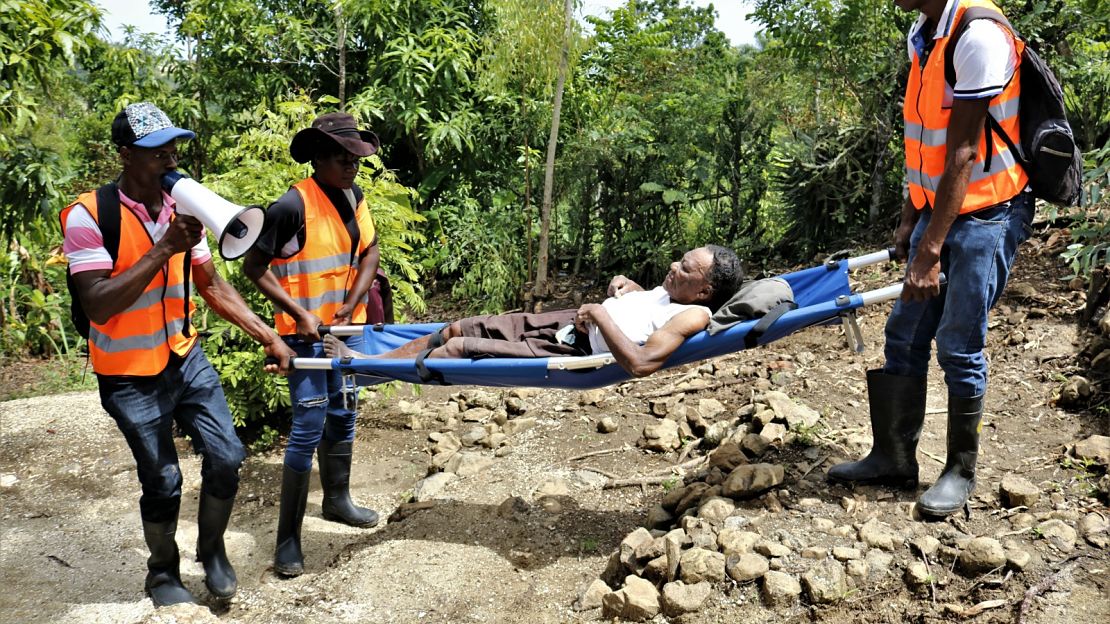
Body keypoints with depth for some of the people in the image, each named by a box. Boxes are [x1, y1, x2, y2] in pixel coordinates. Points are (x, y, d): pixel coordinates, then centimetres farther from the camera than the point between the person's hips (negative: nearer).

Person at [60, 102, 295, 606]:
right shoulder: (89, 216, -18)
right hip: (131, 377, -5)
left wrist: (267, 336, 2)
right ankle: (163, 574, 30)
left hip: (186, 359, 5)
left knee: (226, 457, 1)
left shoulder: (180, 210, 0)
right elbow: (98, 305, -25)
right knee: (163, 481, 3)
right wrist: (163, 249, -29)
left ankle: (212, 549, 28)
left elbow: (212, 286, 8)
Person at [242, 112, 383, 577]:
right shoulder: (293, 206, -19)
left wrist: (350, 308, -3)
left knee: (341, 415, 19)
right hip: (307, 333, -7)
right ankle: (288, 539, 1)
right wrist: (300, 313, -19)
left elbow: (369, 252, 9)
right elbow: (254, 269, -14)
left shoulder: (353, 196, 2)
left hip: (346, 326, 7)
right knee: (309, 427, -8)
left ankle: (337, 500, 39)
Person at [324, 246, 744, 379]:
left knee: (461, 347, -7)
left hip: (573, 353, -9)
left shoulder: (694, 316, -24)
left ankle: (358, 367, 12)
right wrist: (626, 287, 6)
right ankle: (371, 359, 24)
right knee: (460, 327, 9)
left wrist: (600, 315, -28)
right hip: (566, 323, 9)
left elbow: (640, 364, -37)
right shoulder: (673, 291, 3)